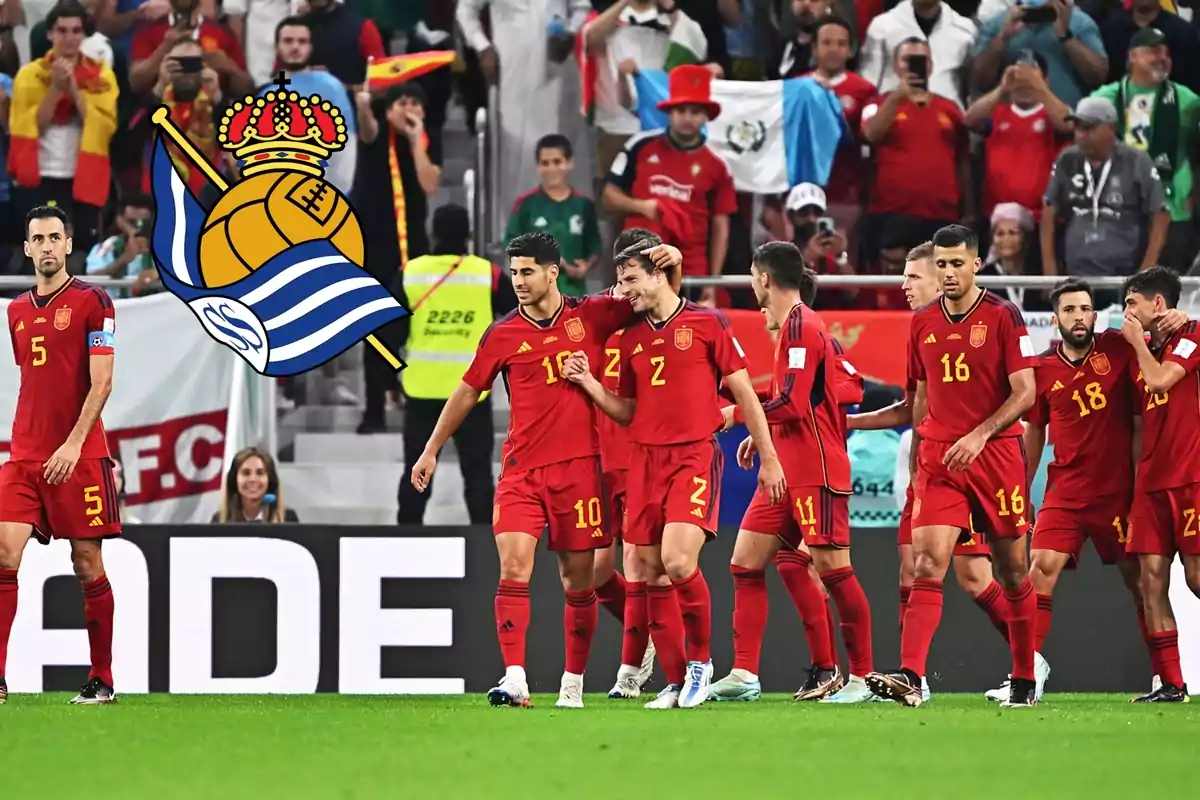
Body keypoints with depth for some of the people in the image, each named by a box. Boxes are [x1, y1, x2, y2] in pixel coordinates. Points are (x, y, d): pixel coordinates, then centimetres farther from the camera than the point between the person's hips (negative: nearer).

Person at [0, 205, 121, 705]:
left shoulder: (92, 302, -3)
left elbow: (101, 383, -9)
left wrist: (74, 444, -18)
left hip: (78, 457, -5)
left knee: (87, 565, 0)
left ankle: (102, 681, 10)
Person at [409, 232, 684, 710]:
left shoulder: (591, 317, 3)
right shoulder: (503, 335, 4)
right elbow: (467, 392, 15)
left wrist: (670, 264, -7)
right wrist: (432, 449, 16)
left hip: (579, 467, 0)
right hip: (521, 469, 0)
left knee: (578, 579, 4)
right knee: (513, 567, -15)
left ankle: (573, 684, 14)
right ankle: (514, 679, -18)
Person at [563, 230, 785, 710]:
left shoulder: (707, 324, -1)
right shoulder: (632, 339, 14)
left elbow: (743, 393, 2)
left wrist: (768, 459, 0)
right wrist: (588, 384, 5)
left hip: (695, 455, -6)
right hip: (646, 459, 6)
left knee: (678, 562, -21)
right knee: (652, 574, 0)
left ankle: (700, 659, 0)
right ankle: (676, 682, 7)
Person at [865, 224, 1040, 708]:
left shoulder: (1003, 316, -3)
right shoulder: (922, 324, 11)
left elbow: (1024, 393, -7)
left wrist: (980, 435, -17)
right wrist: (920, 456, 15)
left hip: (996, 454, -3)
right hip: (938, 458, 3)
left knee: (1012, 572, 6)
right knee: (927, 565, -13)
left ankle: (1025, 682, 18)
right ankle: (909, 677, -24)